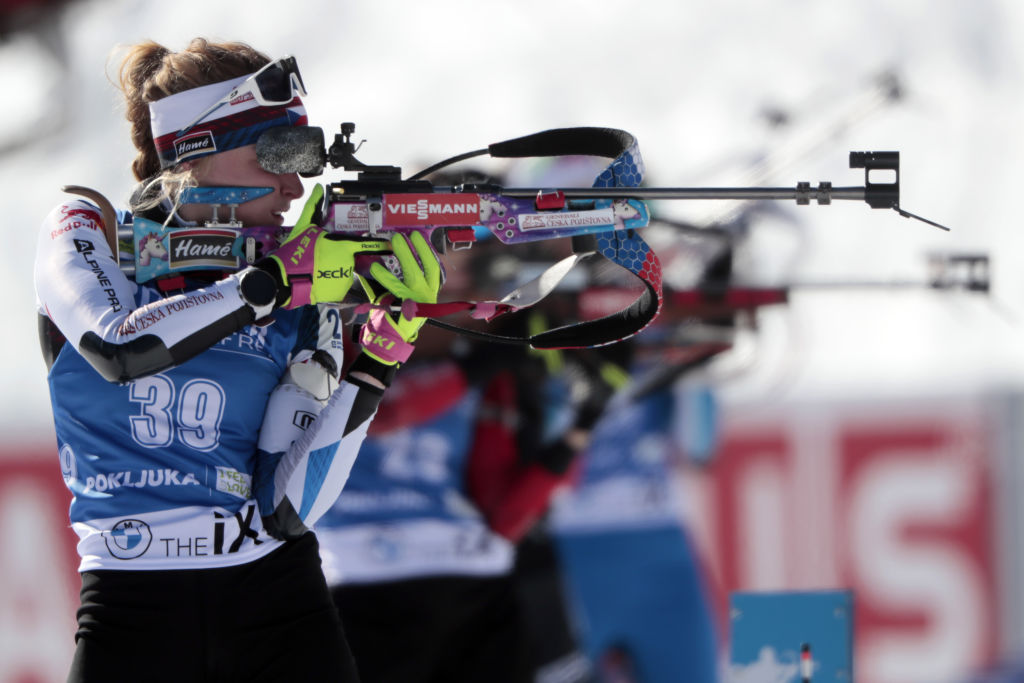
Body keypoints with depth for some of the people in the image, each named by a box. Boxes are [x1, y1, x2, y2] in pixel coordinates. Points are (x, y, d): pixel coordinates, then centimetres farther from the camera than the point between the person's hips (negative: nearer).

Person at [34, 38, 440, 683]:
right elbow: (118, 349, -20)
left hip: (277, 601, 1)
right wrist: (274, 280, -17)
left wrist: (379, 357, -11)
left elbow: (288, 508, -5)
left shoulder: (308, 300, 4)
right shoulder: (87, 233, 3)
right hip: (133, 605, -1)